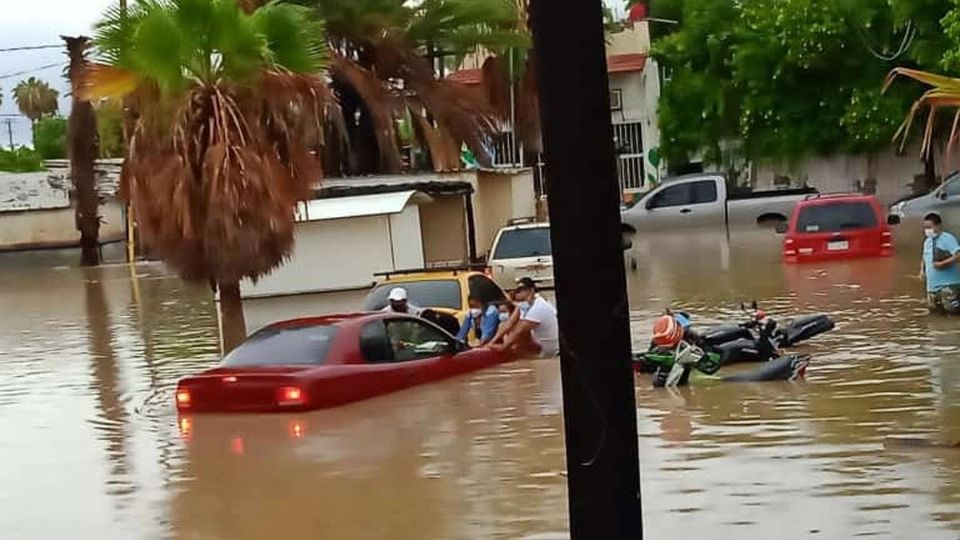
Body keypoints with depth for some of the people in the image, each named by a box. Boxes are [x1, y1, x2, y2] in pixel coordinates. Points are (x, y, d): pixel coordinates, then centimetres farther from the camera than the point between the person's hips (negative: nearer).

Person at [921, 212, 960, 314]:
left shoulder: (947, 239, -12)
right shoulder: (927, 242, 13)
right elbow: (925, 258, 27)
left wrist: (943, 263, -23)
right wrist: (922, 269, 9)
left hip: (948, 283, -8)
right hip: (932, 284, 8)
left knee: (952, 309, -16)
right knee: (933, 308, 8)